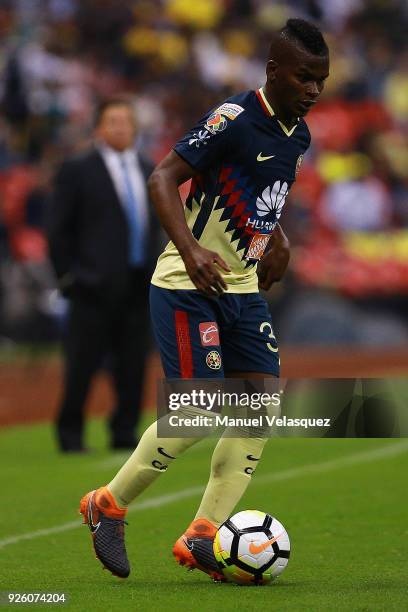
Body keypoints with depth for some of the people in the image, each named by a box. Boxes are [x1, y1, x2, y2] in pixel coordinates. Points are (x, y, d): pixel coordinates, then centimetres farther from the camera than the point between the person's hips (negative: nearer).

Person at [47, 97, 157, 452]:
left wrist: (152, 270, 11)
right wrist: (67, 276, -5)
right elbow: (58, 230, 0)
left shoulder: (148, 172, 15)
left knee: (133, 366, 4)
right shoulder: (77, 171, 0)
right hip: (96, 285, -5)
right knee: (83, 365, -4)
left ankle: (124, 434, 11)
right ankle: (70, 435, 5)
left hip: (140, 286, 5)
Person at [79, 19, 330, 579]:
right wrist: (190, 250, -34)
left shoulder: (297, 133, 8)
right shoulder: (234, 119, -18)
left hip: (243, 288, 8)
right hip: (188, 287, -8)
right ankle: (109, 506, 8)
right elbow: (163, 180, -22)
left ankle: (202, 538, 4)